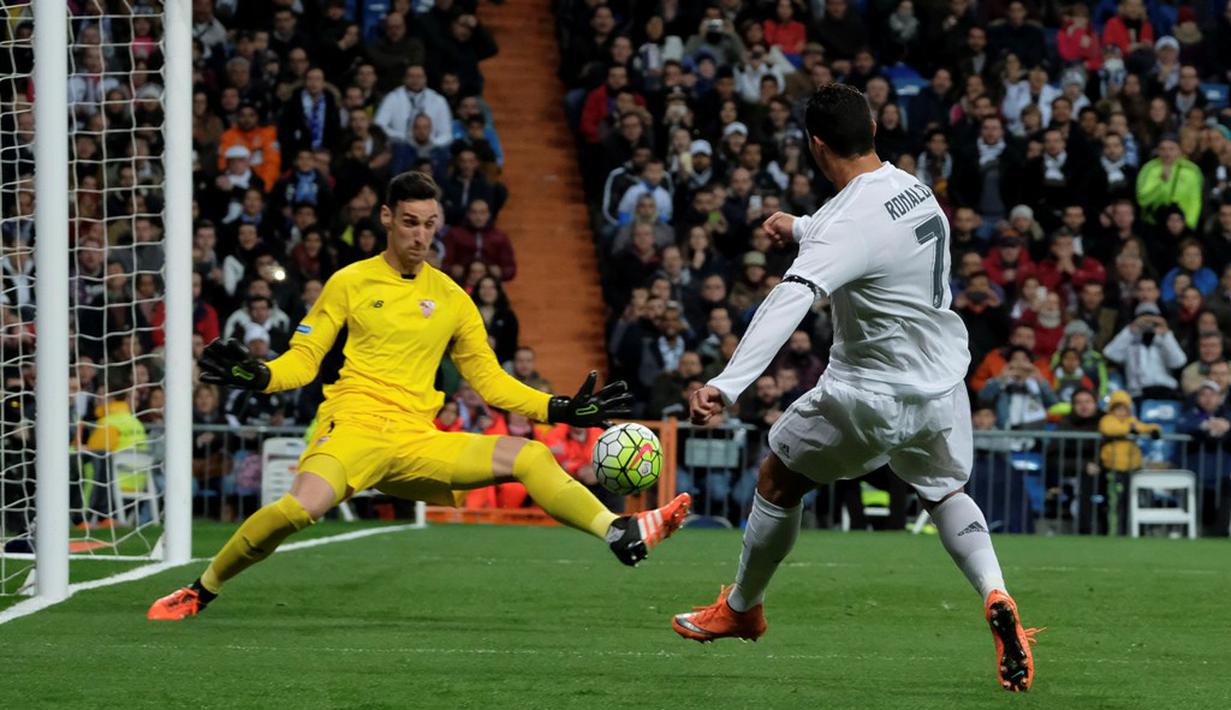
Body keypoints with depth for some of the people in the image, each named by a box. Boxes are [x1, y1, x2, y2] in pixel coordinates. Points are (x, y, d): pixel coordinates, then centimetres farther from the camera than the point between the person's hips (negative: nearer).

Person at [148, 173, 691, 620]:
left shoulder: (450, 297, 15)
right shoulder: (350, 283, 7)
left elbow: (490, 380, 20)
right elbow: (304, 359, 6)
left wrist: (562, 410, 9)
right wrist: (258, 377, -15)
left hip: (418, 441, 4)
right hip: (354, 427, -4)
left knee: (532, 458, -14)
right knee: (300, 508, -32)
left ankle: (623, 536, -16)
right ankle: (198, 593, -16)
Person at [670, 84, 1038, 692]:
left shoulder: (851, 225, -27)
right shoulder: (912, 189, -1)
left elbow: (788, 302, -41)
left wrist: (726, 385, -51)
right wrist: (799, 227, 39)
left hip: (869, 397, -7)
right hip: (941, 386, 7)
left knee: (778, 480, 16)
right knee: (947, 494, 27)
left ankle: (741, 608, 33)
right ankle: (996, 597, -1)